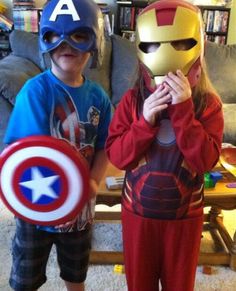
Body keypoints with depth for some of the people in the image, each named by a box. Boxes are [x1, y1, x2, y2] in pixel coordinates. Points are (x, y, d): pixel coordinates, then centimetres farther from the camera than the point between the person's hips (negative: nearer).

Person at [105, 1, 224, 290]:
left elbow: (205, 160, -22)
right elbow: (116, 156, -14)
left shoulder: (208, 103, -12)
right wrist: (145, 121, -27)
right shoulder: (132, 99, -11)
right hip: (138, 211, 1)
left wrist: (183, 109, -28)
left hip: (184, 215, 0)